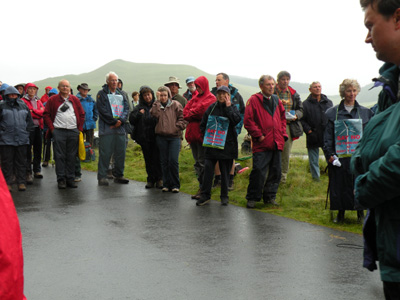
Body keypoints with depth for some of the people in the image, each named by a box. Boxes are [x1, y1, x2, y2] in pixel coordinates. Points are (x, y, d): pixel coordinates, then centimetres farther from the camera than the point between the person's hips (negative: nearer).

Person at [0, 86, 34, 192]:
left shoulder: (23, 106, 12)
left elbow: (29, 121, 15)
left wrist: (27, 132, 8)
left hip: (22, 139, 3)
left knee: (21, 162, 7)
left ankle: (21, 182, 13)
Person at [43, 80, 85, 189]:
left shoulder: (75, 100, 11)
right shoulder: (52, 100, 4)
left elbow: (82, 114, 15)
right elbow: (46, 114, 3)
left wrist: (80, 129, 6)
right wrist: (52, 128, -5)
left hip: (73, 132, 2)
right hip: (59, 132, -2)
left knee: (71, 156, 5)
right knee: (60, 156, -2)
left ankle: (70, 179, 12)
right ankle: (61, 180, 3)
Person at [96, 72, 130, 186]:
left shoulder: (121, 94, 18)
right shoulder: (102, 94, 2)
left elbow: (126, 108, 9)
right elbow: (102, 110, -8)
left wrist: (121, 120, -9)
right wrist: (114, 121, -13)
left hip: (120, 128, 5)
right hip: (106, 128, -5)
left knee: (120, 152, 7)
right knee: (105, 153, -5)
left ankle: (118, 175, 17)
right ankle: (102, 176, 0)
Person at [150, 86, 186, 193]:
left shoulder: (175, 105, 5)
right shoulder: (157, 105, 10)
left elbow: (182, 117, 4)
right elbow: (154, 114, -11)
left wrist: (177, 127, -9)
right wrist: (158, 101, -8)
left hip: (174, 136, -2)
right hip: (161, 136, 2)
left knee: (173, 161, -8)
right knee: (164, 161, 7)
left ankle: (175, 185, 2)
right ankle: (166, 184, 15)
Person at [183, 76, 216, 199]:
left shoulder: (210, 98, -4)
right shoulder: (195, 97, 19)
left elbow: (201, 110, -17)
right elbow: (185, 110, 11)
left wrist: (190, 114, -1)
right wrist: (194, 115, -7)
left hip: (202, 133, -8)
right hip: (193, 132, 8)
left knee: (202, 162, -8)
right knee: (197, 162, 10)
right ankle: (201, 187, 15)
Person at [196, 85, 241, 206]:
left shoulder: (233, 107, 3)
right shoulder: (211, 108, 8)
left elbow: (237, 120, -17)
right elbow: (203, 124, 14)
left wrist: (228, 107, -12)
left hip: (227, 145, -1)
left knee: (225, 171, 6)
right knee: (208, 169, -4)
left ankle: (224, 196, 17)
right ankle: (205, 195, 4)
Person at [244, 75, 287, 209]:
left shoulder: (277, 100, 14)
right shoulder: (254, 100, -5)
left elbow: (283, 118, 24)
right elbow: (248, 121, -9)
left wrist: (282, 134, 12)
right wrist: (258, 135, -11)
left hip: (276, 143, 6)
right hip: (261, 144, -6)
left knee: (275, 171, 8)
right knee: (258, 171, -11)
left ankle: (270, 197, 20)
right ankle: (252, 198, 3)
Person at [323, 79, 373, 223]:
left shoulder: (365, 112, 9)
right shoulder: (333, 112, 6)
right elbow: (328, 135, 4)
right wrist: (329, 154, -6)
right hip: (340, 156, 0)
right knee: (340, 185, 2)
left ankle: (361, 213, 16)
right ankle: (340, 213, 16)